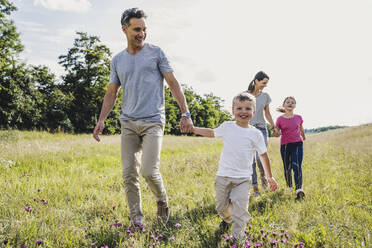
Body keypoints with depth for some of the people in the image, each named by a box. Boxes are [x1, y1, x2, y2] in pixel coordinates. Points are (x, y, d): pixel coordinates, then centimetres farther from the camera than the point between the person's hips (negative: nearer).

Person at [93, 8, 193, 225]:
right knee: (129, 173, 1)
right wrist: (101, 120, 5)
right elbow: (111, 93, 17)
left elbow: (173, 83, 2)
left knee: (149, 171, -14)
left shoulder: (156, 53, 2)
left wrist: (186, 113, -6)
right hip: (128, 123, 4)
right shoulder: (118, 60, 12)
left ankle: (163, 201, 16)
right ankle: (136, 219, 12)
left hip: (153, 121, -4)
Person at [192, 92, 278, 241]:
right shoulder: (227, 127, 2)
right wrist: (192, 128, 17)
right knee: (221, 206, 15)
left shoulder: (255, 134, -2)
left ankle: (237, 237, 2)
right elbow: (211, 133, 21)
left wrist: (270, 177, 9)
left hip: (243, 179, -2)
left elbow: (264, 155, 6)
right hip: (223, 176, 2)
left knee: (240, 209, -11)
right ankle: (227, 219, 47)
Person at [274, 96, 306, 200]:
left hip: (297, 144, 0)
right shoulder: (280, 119, 1)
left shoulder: (298, 118, 5)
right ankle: (289, 187, 29)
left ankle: (299, 189, -24)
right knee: (287, 168, 9)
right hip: (285, 145, 0)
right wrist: (276, 133, -18)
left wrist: (303, 137, 40)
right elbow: (277, 133, 5)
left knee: (297, 166, -15)